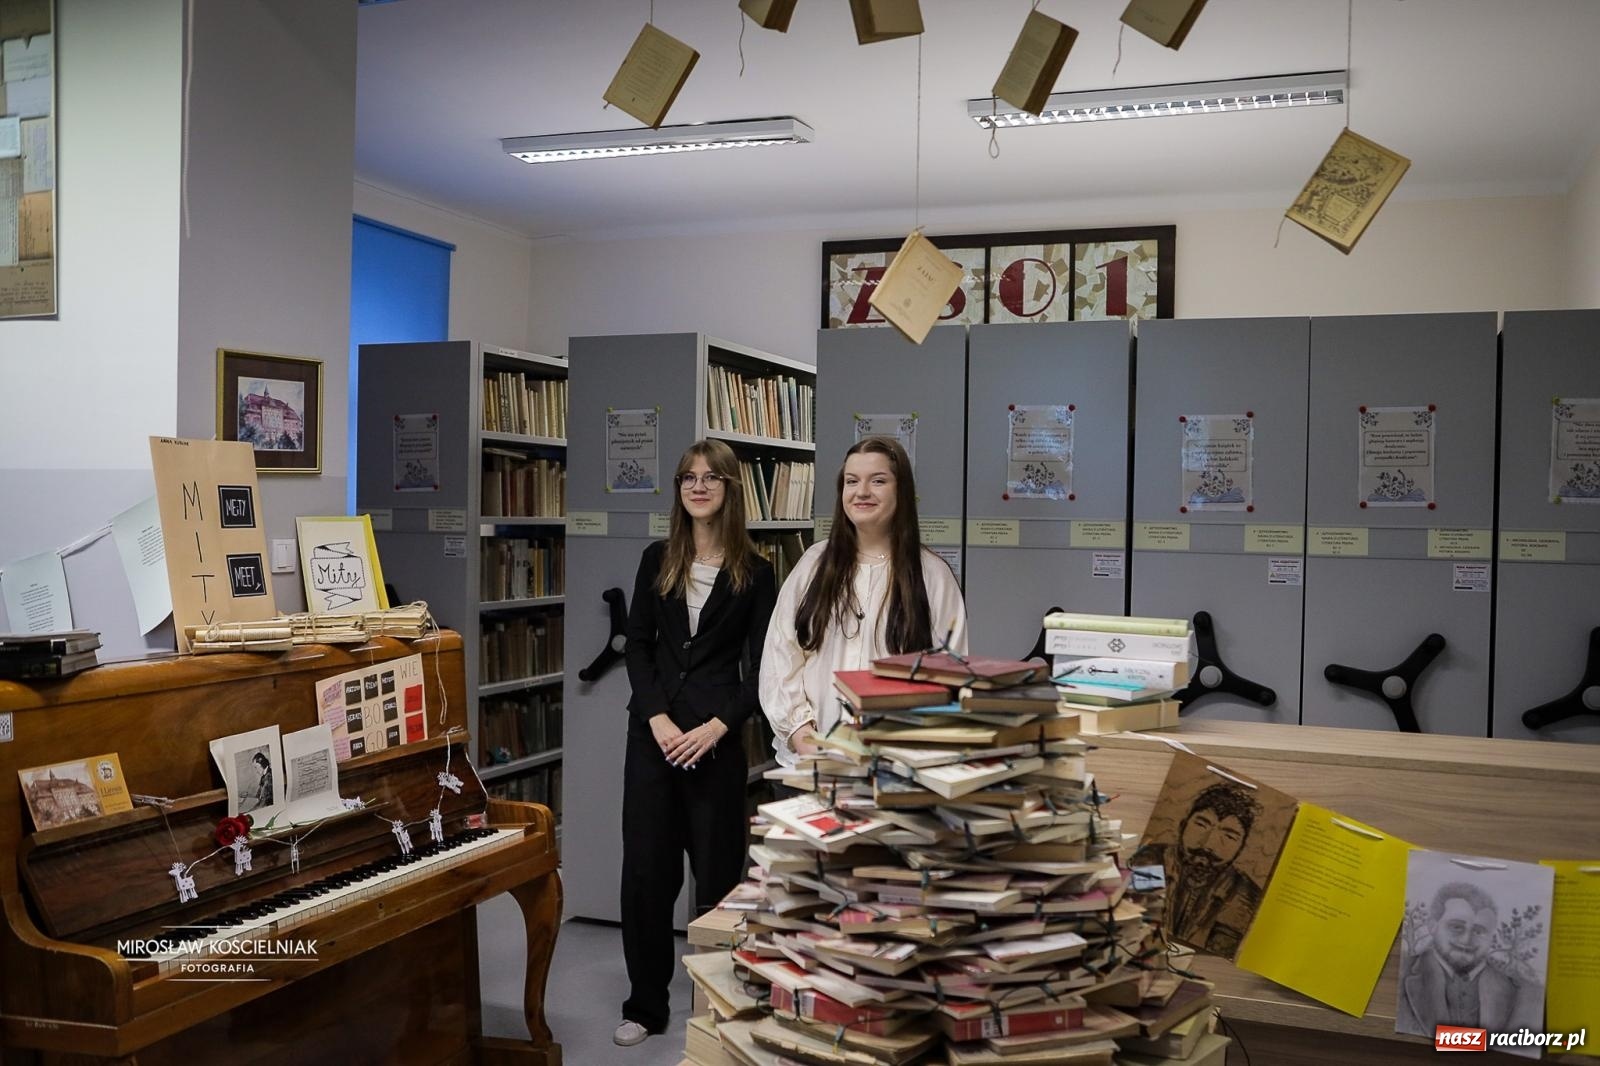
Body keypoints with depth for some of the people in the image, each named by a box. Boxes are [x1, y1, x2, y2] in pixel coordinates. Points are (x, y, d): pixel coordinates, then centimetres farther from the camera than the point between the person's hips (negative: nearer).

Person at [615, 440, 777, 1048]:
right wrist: (658, 718, -8)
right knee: (645, 866, 4)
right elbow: (637, 646, 5)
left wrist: (717, 726, -14)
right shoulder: (658, 560, 8)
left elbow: (761, 666, -2)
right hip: (652, 730, 3)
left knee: (716, 868, 4)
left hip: (716, 735, -2)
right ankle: (645, 1004, 17)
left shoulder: (753, 572, 0)